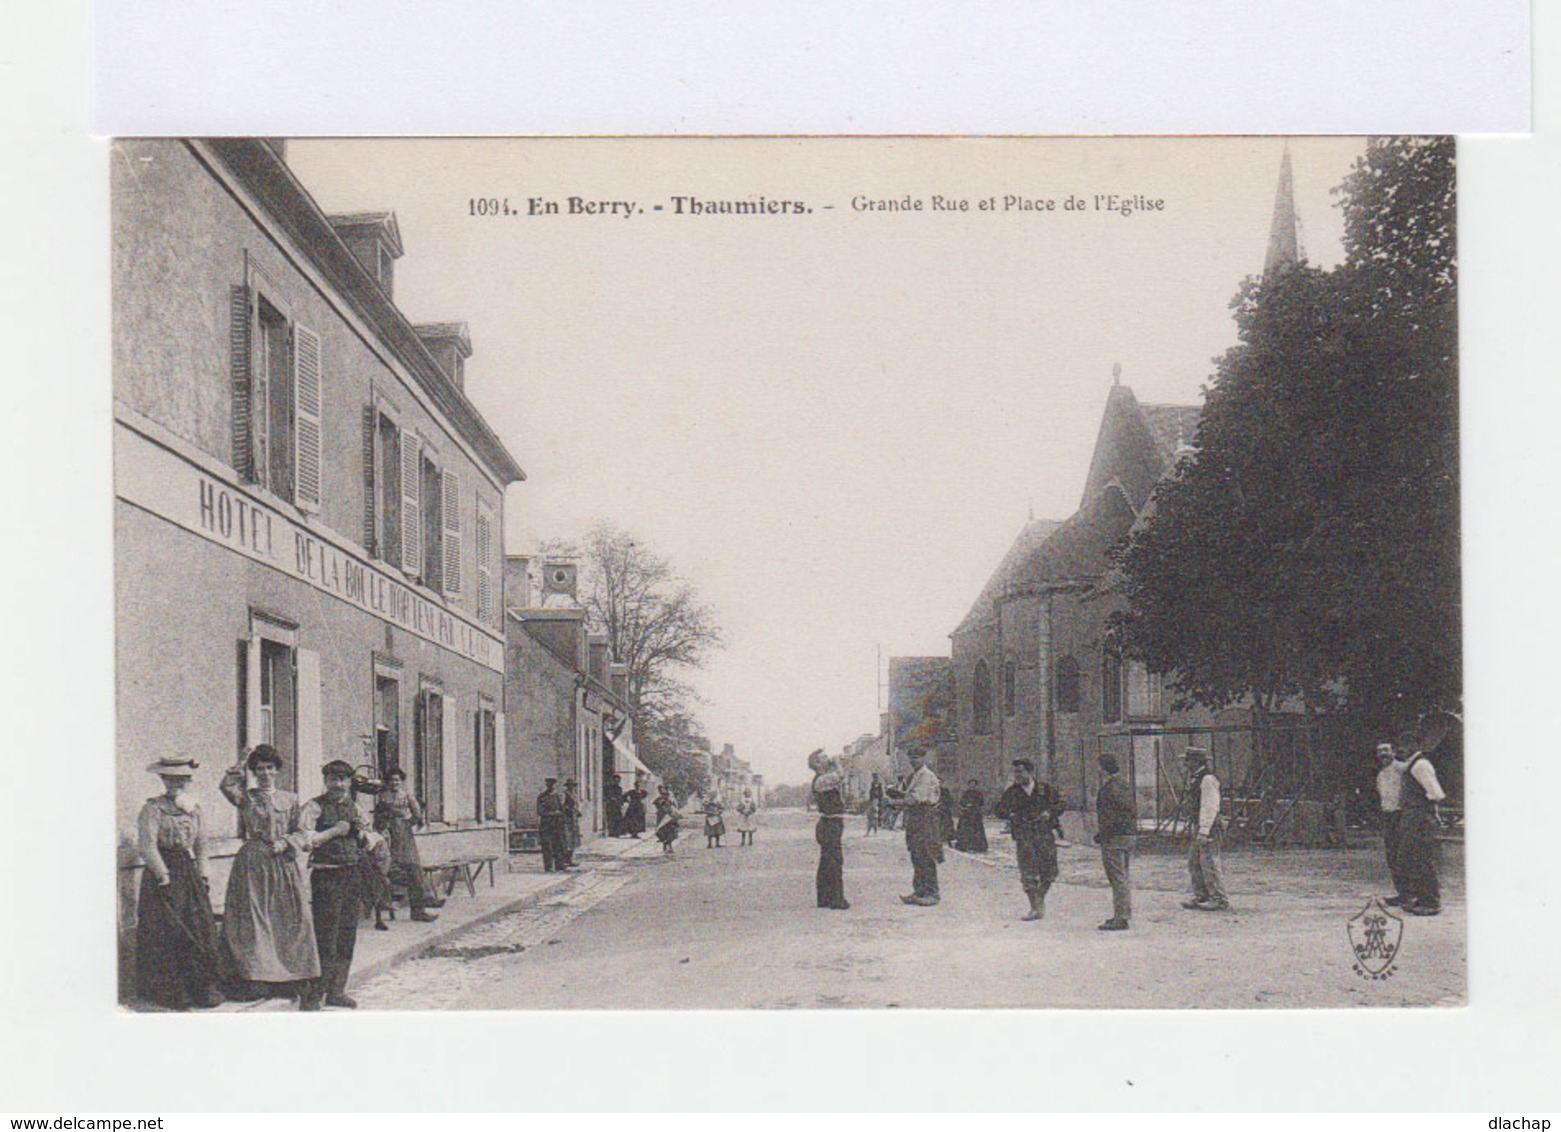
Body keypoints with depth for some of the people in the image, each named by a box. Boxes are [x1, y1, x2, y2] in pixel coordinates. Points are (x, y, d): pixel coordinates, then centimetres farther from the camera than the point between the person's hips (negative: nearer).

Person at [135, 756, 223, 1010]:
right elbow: (146, 844, -13)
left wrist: (202, 875, 12)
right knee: (167, 930, -5)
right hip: (162, 870, -5)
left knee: (201, 927, 1)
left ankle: (202, 987, 8)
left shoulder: (194, 808, 13)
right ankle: (170, 991, 4)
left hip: (190, 872, 5)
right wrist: (163, 876, -17)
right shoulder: (153, 808, -6)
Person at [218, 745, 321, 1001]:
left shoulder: (290, 800, 11)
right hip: (253, 864, -1)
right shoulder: (245, 797, 7)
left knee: (289, 920, 1)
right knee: (253, 919, -5)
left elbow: (301, 833, 9)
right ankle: (255, 978, -2)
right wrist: (241, 765, -2)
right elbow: (227, 786, -13)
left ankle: (289, 980, 9)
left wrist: (284, 843, -9)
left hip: (284, 863, 2)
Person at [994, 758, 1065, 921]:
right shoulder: (1011, 792, 8)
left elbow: (1060, 804, 10)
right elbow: (1000, 810, 13)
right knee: (1028, 874, -8)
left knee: (1049, 872, 3)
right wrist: (1010, 815, -8)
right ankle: (1036, 908, -3)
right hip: (1024, 838, 0)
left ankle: (1040, 900, 25)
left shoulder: (1046, 789, 6)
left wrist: (1050, 812, -9)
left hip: (1045, 835, 0)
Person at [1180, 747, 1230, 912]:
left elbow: (1210, 807, -20)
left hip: (1208, 828, -10)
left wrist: (1204, 831, -23)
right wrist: (1191, 829, 21)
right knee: (1194, 863, 12)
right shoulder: (1195, 779, 17)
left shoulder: (1208, 780, -15)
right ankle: (1201, 897, 19)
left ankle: (1220, 900, -5)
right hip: (1197, 828, 10)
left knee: (1209, 864, -9)